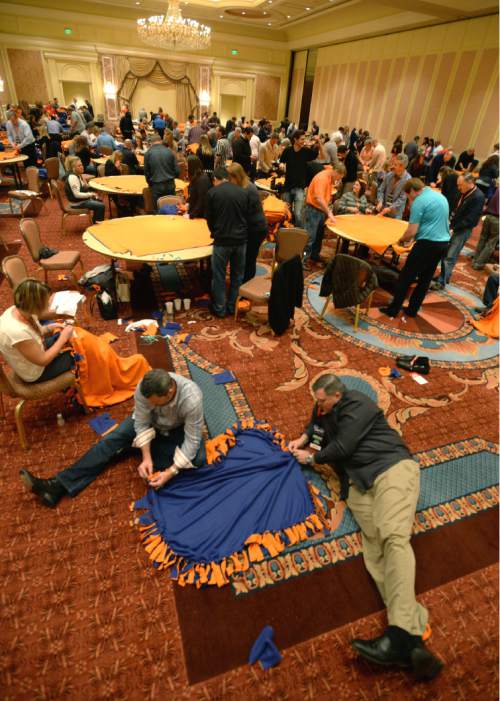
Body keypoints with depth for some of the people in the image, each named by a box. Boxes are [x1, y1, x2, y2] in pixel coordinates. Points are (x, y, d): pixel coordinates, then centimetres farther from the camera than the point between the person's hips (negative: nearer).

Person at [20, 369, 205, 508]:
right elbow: (142, 424, -21)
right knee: (112, 440, -14)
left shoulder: (192, 399, -41)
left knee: (197, 459, -29)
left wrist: (170, 472, -37)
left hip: (179, 429, -2)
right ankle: (58, 485, -17)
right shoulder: (144, 388, -31)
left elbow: (192, 441, -33)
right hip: (150, 422, 2)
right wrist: (146, 457, -30)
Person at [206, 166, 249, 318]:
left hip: (222, 240, -3)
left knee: (219, 276, 9)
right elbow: (246, 216, 11)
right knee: (237, 275, 15)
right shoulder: (242, 192, 5)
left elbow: (209, 218, 4)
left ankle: (220, 309, 16)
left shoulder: (212, 192, -3)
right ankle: (232, 306, 24)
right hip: (241, 239, 3)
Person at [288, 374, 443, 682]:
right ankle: (414, 636, -27)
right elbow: (316, 425, 43)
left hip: (391, 466, -6)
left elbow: (342, 447, -10)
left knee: (392, 536, -29)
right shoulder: (327, 411, 21)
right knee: (376, 548, -16)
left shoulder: (357, 404, -5)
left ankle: (401, 635, -39)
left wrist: (312, 458, 6)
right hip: (359, 483, 7)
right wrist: (302, 439, 22)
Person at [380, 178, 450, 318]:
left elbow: (411, 231, -15)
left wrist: (401, 240, 4)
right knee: (425, 279, 14)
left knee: (406, 277, 1)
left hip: (428, 243, -8)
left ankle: (393, 309, 6)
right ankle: (412, 310, 20)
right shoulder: (441, 197, 16)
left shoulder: (419, 202, -11)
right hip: (443, 243, 9)